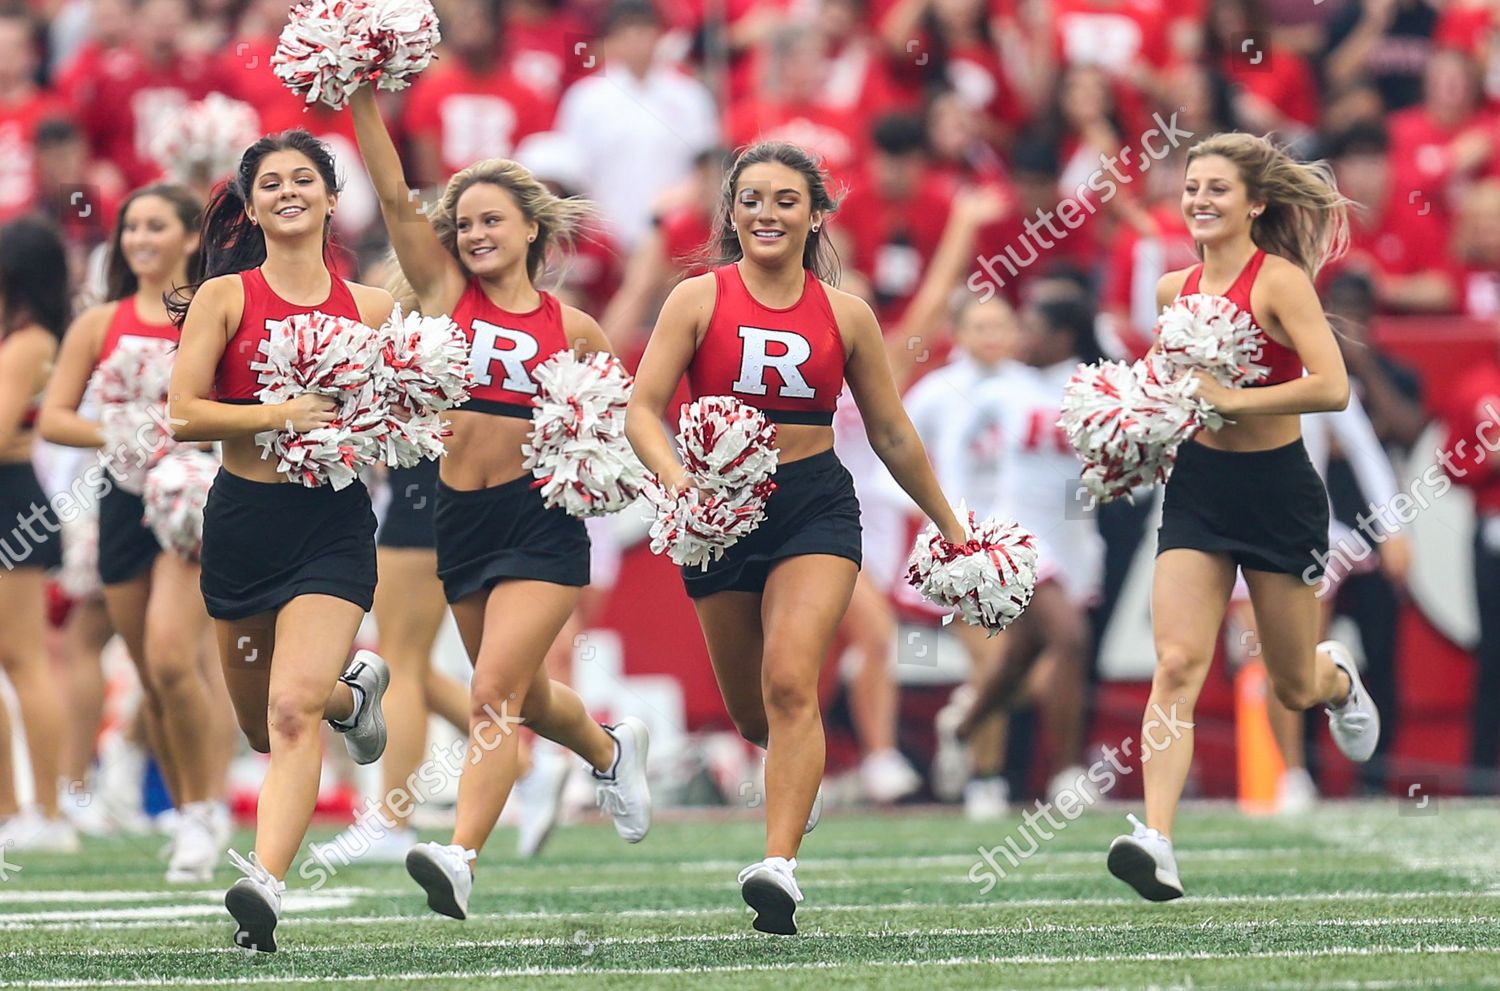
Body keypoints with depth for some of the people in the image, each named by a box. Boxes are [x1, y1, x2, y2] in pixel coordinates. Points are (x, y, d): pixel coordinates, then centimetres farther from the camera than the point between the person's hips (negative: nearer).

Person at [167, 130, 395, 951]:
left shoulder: (370, 308, 4)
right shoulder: (224, 297, 0)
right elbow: (182, 413, -9)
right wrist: (277, 415, -20)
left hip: (334, 522, -2)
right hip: (243, 520, 2)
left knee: (291, 709, -21)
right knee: (261, 725, 17)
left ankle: (264, 883, -27)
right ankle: (352, 689, 50)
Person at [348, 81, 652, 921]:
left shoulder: (572, 330, 3)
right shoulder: (446, 291, 6)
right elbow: (395, 197, -5)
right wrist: (364, 102, -14)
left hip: (542, 521, -4)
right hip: (461, 516, 4)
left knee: (495, 694, -16)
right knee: (523, 694, 19)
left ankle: (462, 857, -24)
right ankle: (612, 751, 49)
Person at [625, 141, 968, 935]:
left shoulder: (845, 315, 3)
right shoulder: (699, 299, -1)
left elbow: (892, 435, 13)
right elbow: (643, 407, -8)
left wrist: (949, 525, 18)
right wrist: (676, 478, -27)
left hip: (816, 505, -1)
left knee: (789, 682, -21)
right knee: (751, 715, 12)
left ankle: (779, 867, -26)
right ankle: (795, 772, 49)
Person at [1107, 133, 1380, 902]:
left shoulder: (1280, 281, -14)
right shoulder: (1175, 289, 4)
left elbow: (1333, 387, -26)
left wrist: (1232, 400, -28)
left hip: (1277, 491, -4)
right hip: (1197, 489, 4)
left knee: (1295, 688, 12)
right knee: (1176, 665, -15)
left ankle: (1337, 678, 51)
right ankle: (1156, 839, -24)